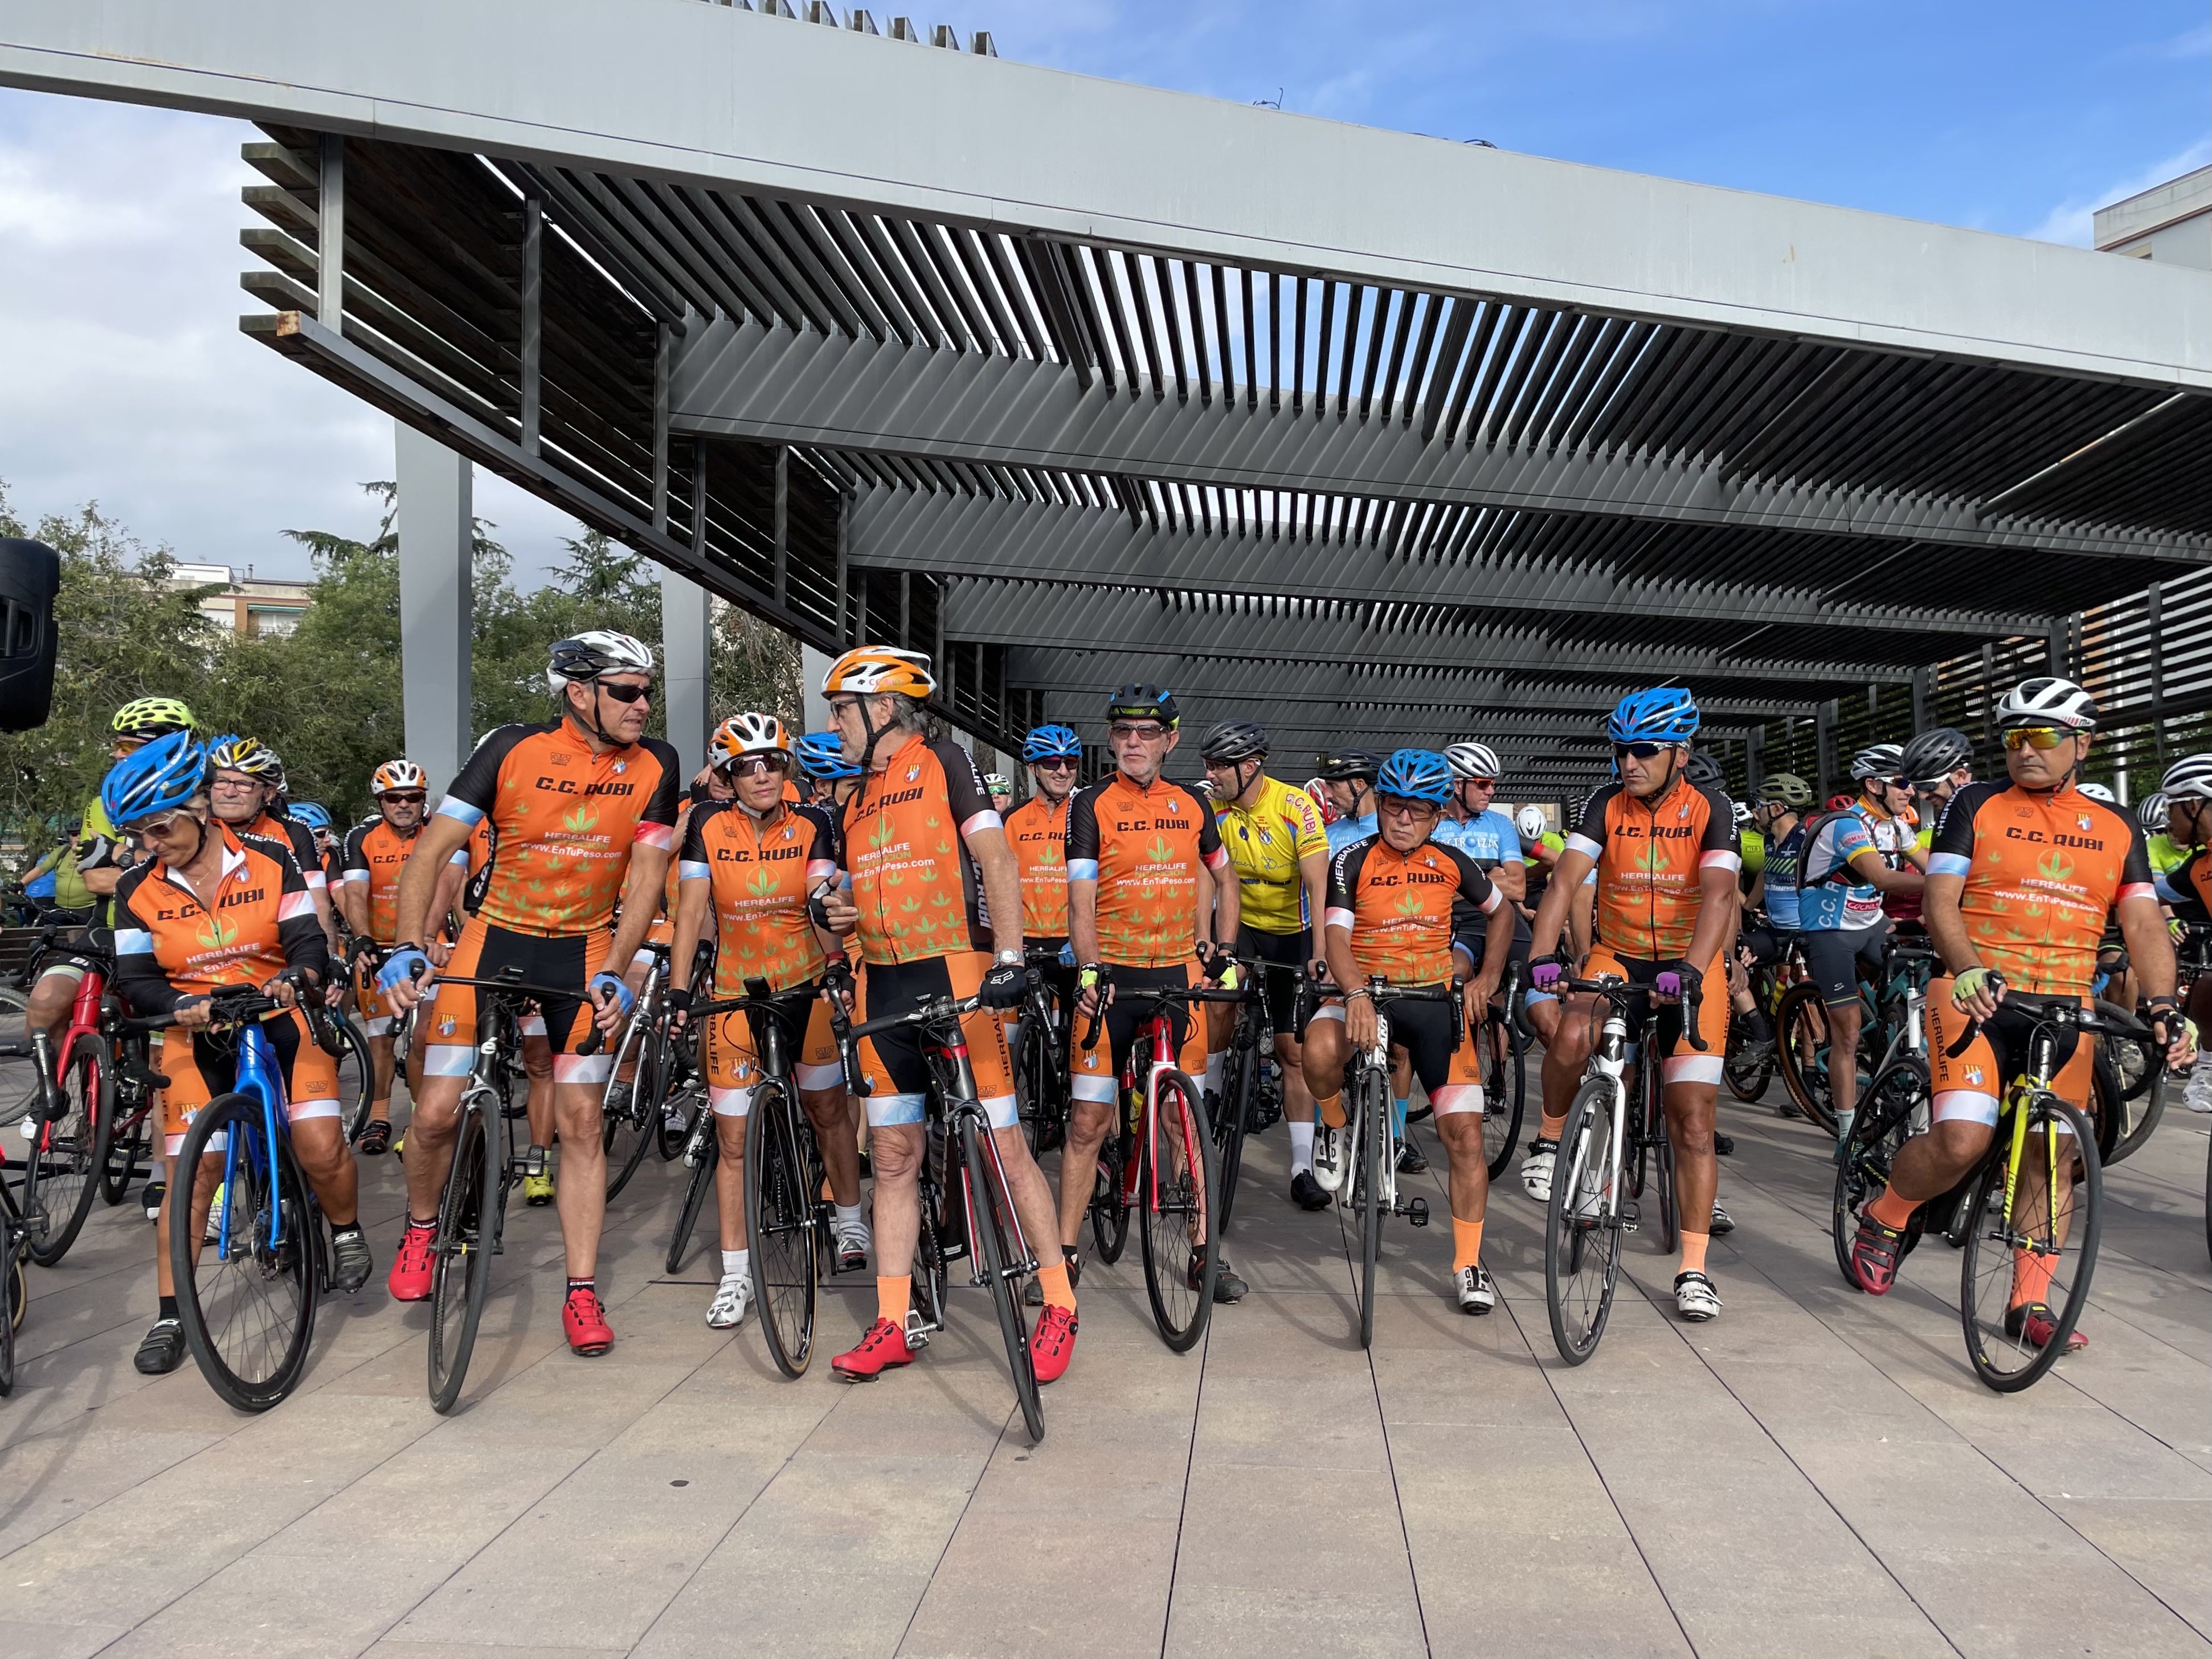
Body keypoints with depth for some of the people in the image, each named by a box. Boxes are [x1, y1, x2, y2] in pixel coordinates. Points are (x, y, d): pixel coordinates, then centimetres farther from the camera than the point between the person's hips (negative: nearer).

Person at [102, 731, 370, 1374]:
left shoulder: (269, 862, -6)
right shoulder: (138, 891, -1)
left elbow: (308, 942, -9)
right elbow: (135, 981, -4)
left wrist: (295, 977, -32)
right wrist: (184, 1005, -25)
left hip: (281, 1023, -1)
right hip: (197, 1037, 1)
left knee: (322, 1150, -17)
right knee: (190, 1172, -7)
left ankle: (346, 1232, 13)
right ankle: (170, 1316, 6)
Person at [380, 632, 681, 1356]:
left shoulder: (654, 765, -9)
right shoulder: (512, 749, -14)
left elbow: (646, 877, -8)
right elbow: (432, 850, -14)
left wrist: (613, 974, -17)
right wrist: (408, 949, -25)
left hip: (584, 950, 1)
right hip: (496, 938, -1)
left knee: (580, 1122, 0)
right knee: (437, 1113, -4)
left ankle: (582, 1293, 9)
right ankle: (421, 1229, 27)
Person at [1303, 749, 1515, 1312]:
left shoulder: (1453, 863, 2)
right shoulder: (1353, 862, -6)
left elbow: (1501, 911, 19)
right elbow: (1335, 935, -16)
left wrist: (1487, 978, 8)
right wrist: (1356, 995, -34)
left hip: (1436, 999, 2)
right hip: (1366, 992, -2)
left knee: (1464, 1133, -5)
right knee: (1321, 1050, -36)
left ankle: (1469, 1265, 10)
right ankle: (1336, 1128, -1)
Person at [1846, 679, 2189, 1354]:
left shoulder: (2117, 830, 10)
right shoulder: (1976, 806, 1)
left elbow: (2143, 924, 1)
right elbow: (1940, 903, -6)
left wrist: (2163, 1005, -15)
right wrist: (1972, 972, -24)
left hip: (2065, 1006, 4)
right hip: (1977, 995, -3)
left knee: (2051, 1156, 2)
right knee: (1962, 1141, -18)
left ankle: (2029, 1304, 15)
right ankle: (1882, 1220, 10)